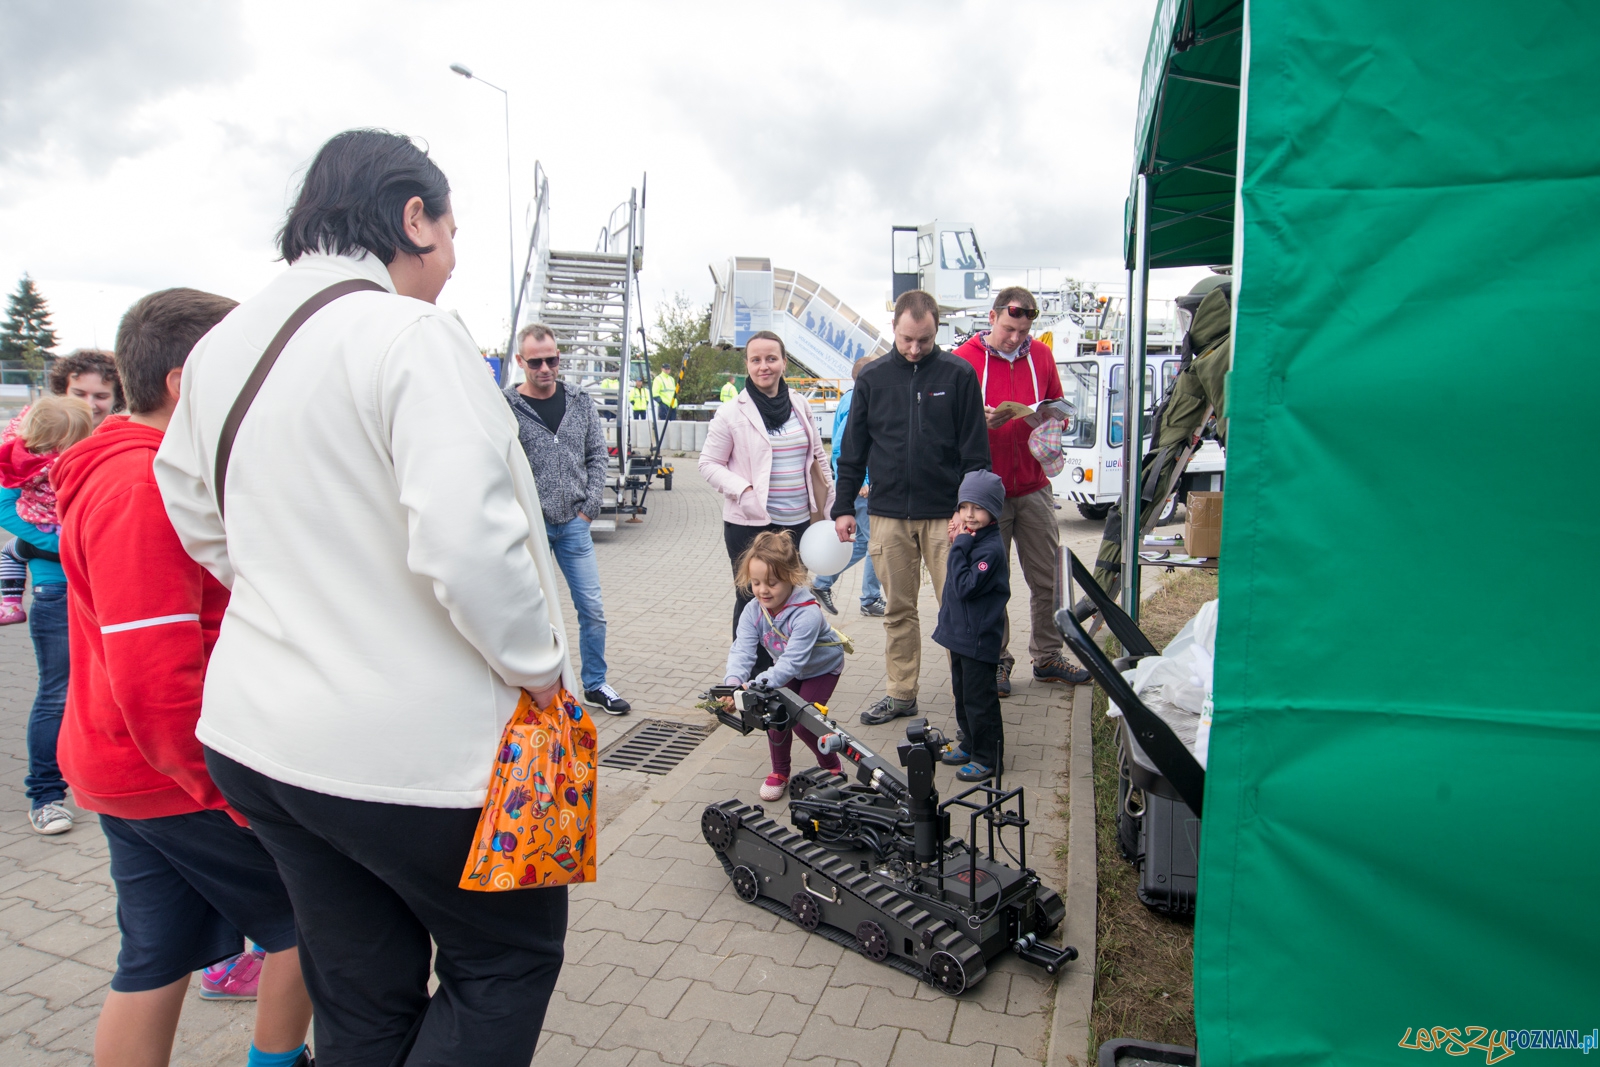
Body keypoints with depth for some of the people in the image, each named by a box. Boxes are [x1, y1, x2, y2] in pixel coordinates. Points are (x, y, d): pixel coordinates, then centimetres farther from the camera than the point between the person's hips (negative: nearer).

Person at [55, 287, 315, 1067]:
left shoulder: (128, 471, 13)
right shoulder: (145, 487, -21)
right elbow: (154, 675, -26)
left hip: (125, 769, 9)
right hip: (175, 776, -9)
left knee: (156, 963, 16)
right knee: (306, 920, 7)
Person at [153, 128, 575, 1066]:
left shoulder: (220, 347, 9)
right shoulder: (412, 333, -17)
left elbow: (194, 517, 19)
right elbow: (467, 543, -27)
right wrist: (540, 668, -13)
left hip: (256, 731, 8)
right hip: (411, 745, -8)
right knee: (511, 958, 15)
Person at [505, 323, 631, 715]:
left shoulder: (580, 402, 6)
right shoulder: (506, 407, -7)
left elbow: (598, 456, 10)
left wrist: (589, 506, 1)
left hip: (573, 522, 4)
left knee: (592, 608, 6)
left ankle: (595, 685, 21)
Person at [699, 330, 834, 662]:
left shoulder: (800, 407, 7)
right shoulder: (731, 413, -7)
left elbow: (817, 457, 16)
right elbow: (709, 463, -4)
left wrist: (826, 506, 13)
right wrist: (744, 491, -19)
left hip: (797, 521, 5)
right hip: (749, 524, -4)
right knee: (752, 601, 4)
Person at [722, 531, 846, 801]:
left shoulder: (807, 613, -41)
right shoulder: (753, 611, -23)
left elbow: (792, 662, -46)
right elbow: (742, 650, -31)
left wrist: (755, 687, -57)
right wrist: (733, 683, -51)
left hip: (822, 667, -5)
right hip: (788, 668, 5)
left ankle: (831, 768, 14)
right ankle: (780, 772, 21)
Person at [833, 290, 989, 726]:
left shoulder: (958, 375, -1)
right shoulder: (872, 378, 6)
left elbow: (975, 450, -1)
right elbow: (853, 448, 10)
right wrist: (844, 506, 7)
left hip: (945, 514, -2)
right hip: (888, 514, 3)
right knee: (898, 610, 11)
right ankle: (901, 693, 23)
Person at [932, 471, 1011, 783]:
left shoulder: (992, 549, -21)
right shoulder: (970, 539, 7)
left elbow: (965, 586, -28)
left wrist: (959, 548, -24)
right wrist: (958, 544, 4)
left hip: (979, 638, -10)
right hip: (959, 632, 10)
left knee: (979, 699, 0)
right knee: (962, 693, 21)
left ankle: (988, 759, 13)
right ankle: (969, 745, 36)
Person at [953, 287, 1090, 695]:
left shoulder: (1041, 355, 10)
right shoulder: (964, 359, -3)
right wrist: (981, 420, -21)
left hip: (1033, 488, 4)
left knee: (1047, 577, 7)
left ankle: (1047, 657, 22)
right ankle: (997, 661, 19)